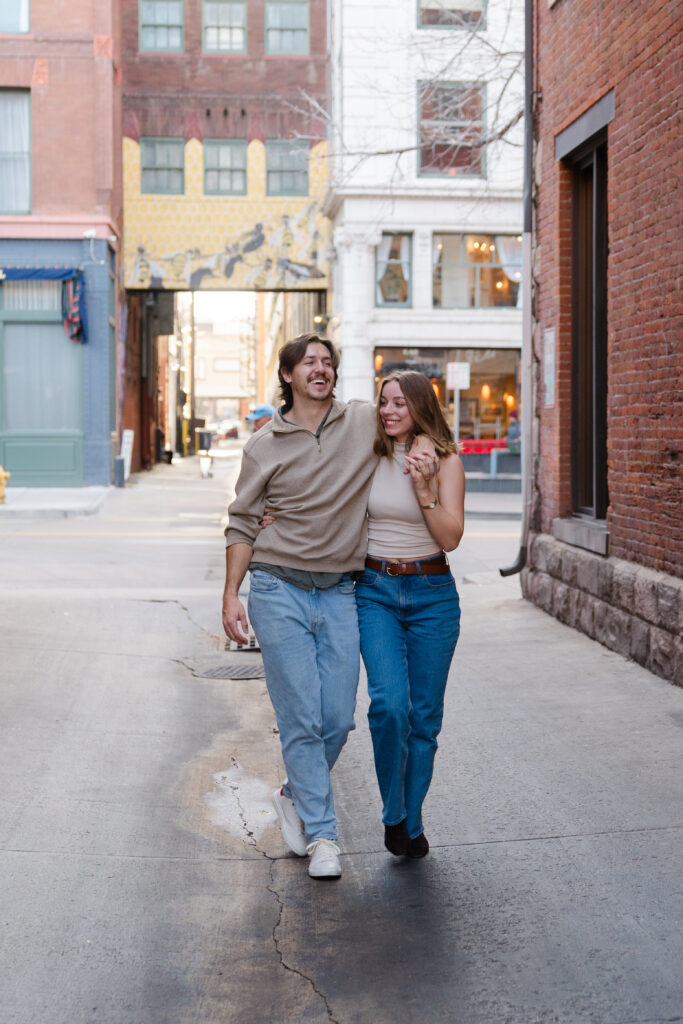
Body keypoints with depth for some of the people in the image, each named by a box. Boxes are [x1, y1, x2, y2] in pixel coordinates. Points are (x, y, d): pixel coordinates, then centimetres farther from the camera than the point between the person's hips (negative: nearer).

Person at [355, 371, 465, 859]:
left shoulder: (445, 461, -1)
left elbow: (451, 538, -6)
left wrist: (423, 491, -18)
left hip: (432, 594, 0)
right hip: (375, 591, 0)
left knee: (424, 716, 4)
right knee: (390, 703, -17)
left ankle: (412, 823, 21)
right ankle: (393, 814, 3)